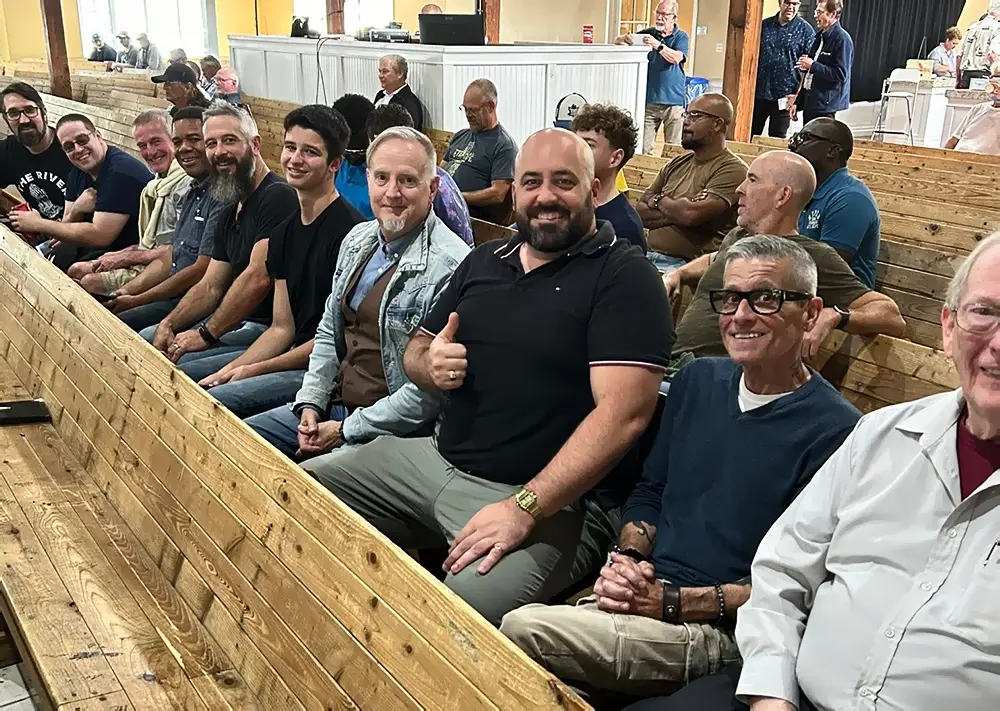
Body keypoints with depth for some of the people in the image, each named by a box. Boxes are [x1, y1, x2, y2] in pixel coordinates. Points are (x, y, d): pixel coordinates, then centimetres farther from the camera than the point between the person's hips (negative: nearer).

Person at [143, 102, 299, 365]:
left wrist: (206, 334, -18)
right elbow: (210, 287, 18)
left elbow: (258, 277, -23)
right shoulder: (232, 213, 18)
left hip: (266, 327, -10)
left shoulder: (278, 196, -15)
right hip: (236, 322, 10)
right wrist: (168, 324, 2)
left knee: (180, 365, -26)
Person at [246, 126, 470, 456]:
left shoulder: (449, 267, -20)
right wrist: (310, 403, 2)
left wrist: (346, 430, -15)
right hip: (333, 406, 8)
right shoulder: (358, 240, 8)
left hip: (387, 432, -8)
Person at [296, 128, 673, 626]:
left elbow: (623, 413, -19)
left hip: (553, 497, -7)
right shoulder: (484, 261, 14)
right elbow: (415, 352, 21)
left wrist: (524, 508, -26)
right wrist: (430, 364, -5)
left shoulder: (623, 277, -8)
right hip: (439, 458, 7)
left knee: (469, 601, -35)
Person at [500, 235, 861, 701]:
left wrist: (674, 602, -17)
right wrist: (627, 558, -2)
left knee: (521, 630, -25)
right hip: (643, 593, 6)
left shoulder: (835, 432, -11)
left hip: (719, 631, -6)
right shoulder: (699, 379, 11)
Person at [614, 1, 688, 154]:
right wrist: (624, 39, -14)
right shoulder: (648, 33, 10)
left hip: (674, 101, -2)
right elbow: (617, 41, 10)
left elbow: (676, 58, -15)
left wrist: (657, 44, -28)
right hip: (649, 100, 2)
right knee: (643, 148, 0)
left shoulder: (681, 36, 4)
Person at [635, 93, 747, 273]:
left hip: (688, 265, -7)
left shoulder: (733, 169, -7)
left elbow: (692, 214, -20)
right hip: (649, 256, 7)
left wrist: (658, 200, 0)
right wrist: (677, 210, -9)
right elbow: (639, 213, 9)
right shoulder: (677, 164, 16)